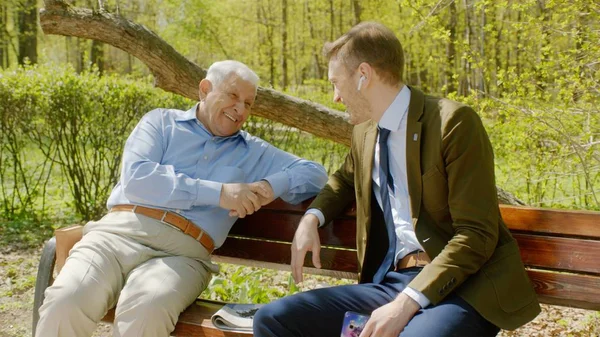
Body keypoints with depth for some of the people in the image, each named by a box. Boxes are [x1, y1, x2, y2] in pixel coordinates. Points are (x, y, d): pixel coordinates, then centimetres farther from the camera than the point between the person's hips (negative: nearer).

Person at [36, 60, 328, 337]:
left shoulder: (253, 152, 20)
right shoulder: (161, 121, 14)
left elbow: (315, 174, 16)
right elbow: (136, 176, -4)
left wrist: (271, 186, -5)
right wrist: (218, 192, -10)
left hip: (182, 252, 1)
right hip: (120, 231, 0)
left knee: (147, 310, -35)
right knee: (65, 301, -30)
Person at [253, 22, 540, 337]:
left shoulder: (453, 122, -9)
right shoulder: (365, 131, 13)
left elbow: (477, 234, -14)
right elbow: (345, 179, 35)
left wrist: (407, 302, -24)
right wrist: (312, 217, 13)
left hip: (460, 285, -7)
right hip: (390, 282, 7)